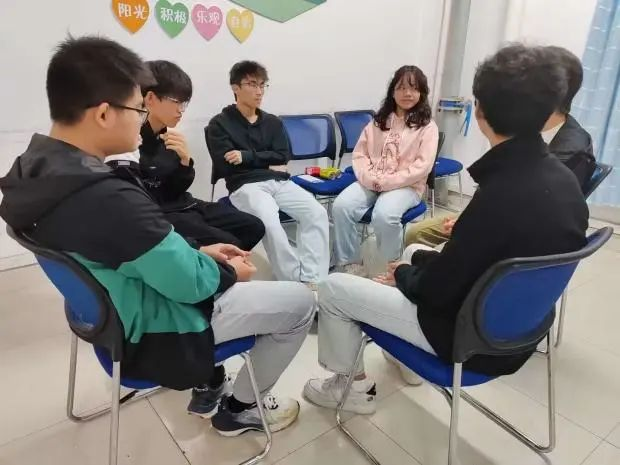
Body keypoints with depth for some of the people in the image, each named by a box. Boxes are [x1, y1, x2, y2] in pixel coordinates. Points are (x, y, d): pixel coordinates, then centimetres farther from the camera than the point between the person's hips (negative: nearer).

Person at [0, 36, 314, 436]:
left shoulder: (36, 169, -4)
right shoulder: (112, 199, -35)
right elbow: (189, 283, -24)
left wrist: (199, 253, 2)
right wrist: (229, 272, -5)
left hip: (110, 314, 9)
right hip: (151, 333, -9)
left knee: (217, 271, 29)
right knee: (301, 301, 1)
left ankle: (208, 386, 34)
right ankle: (240, 408, 20)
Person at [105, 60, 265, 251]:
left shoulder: (169, 134, 5)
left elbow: (177, 191, 8)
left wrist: (185, 160, -10)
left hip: (183, 206, 8)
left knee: (254, 227, 6)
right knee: (228, 245, -20)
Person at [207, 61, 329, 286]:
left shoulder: (273, 122, 22)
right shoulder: (219, 124, 8)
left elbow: (283, 157, 7)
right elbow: (225, 167, -5)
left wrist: (247, 156, -4)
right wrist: (267, 163, 0)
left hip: (280, 182, 5)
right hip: (245, 185, -4)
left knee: (317, 213, -23)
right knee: (270, 222, -35)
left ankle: (313, 280, -27)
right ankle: (296, 282, -26)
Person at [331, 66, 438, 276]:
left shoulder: (427, 127, 1)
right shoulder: (379, 120, 13)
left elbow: (422, 166, -10)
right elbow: (360, 153, 9)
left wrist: (387, 182, -17)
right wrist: (368, 177, -11)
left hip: (406, 186, -4)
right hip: (370, 182, 4)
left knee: (383, 215, -35)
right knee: (341, 206, -24)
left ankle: (393, 267, -8)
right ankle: (350, 264, -10)